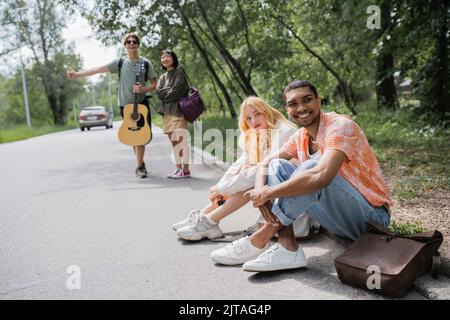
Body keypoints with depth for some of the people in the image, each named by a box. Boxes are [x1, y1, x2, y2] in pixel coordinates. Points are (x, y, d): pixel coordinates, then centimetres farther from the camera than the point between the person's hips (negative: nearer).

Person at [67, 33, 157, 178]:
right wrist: (78, 74, -5)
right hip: (125, 105, 2)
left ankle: (139, 166, -2)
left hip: (141, 103, -2)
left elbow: (154, 85, 2)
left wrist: (142, 89, -17)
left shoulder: (146, 63, 2)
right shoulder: (120, 62, 6)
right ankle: (140, 163, 21)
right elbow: (98, 69, 2)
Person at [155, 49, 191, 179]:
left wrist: (164, 95, 3)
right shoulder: (162, 77, 21)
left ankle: (185, 170, -8)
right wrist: (170, 91, -7)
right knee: (173, 142, 7)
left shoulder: (179, 73, 1)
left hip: (178, 110, -7)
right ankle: (178, 168, 12)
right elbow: (158, 92, 6)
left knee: (181, 141, -10)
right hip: (167, 111, 7)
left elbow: (176, 92, -10)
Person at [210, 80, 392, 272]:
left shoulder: (340, 126, -20)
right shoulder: (300, 138, 4)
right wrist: (260, 192, -18)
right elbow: (265, 163, 5)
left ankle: (259, 240, -20)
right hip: (342, 220, 7)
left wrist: (268, 192, -28)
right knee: (277, 166, -4)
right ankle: (288, 249, -17)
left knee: (313, 166, -32)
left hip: (371, 217, -7)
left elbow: (321, 177, -36)